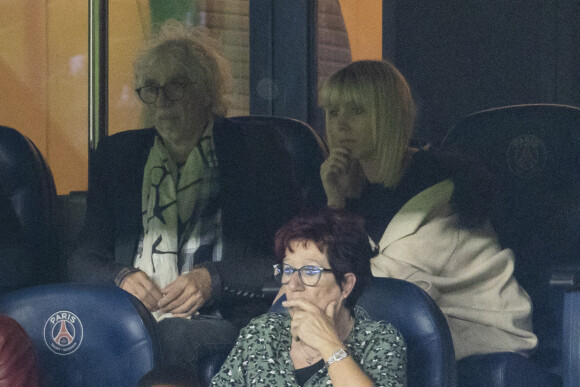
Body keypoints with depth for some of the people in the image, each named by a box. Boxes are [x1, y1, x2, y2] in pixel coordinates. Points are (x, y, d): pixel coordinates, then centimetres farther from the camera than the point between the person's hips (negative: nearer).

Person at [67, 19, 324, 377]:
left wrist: (213, 280, -11)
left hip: (218, 319, -3)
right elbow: (84, 259, 17)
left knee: (171, 336, -40)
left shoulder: (256, 152, 8)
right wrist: (120, 277, -6)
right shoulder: (117, 155, 20)